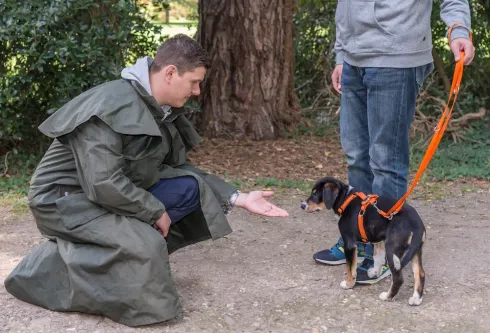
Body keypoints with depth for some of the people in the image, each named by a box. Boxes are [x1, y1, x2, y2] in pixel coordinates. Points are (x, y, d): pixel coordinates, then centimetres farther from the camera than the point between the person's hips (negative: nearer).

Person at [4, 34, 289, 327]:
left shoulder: (162, 111, 1)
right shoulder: (112, 106, -26)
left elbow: (180, 168, 10)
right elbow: (103, 184, -31)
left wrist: (238, 199, 1)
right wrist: (156, 211, -18)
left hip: (118, 192, 8)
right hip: (66, 199, -8)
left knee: (189, 188, -5)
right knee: (148, 245, -29)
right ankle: (61, 261, -8)